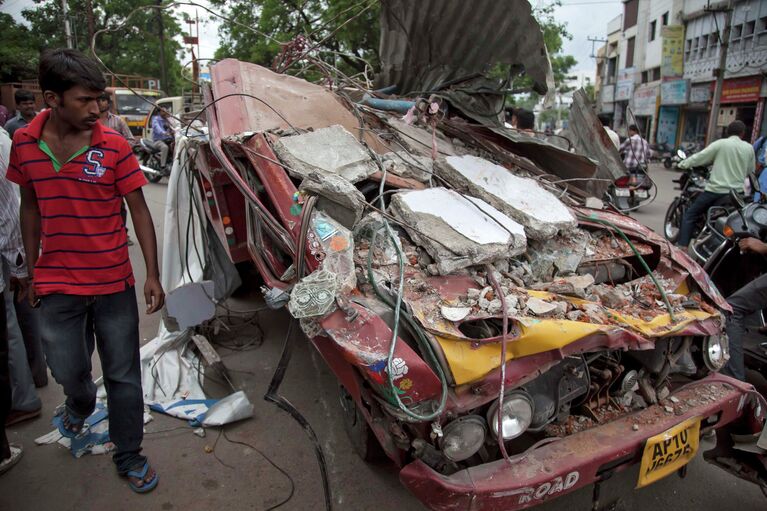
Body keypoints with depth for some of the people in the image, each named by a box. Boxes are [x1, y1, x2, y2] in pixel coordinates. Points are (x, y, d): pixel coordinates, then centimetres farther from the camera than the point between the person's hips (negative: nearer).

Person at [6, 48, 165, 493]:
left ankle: (129, 456, 29)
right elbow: (30, 207, 9)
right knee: (68, 369, 13)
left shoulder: (114, 147, -10)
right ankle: (81, 404, 51)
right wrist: (32, 269, 13)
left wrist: (152, 276, -8)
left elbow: (139, 211, -6)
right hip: (57, 285, 2)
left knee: (123, 376, 8)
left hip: (114, 284, -2)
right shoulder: (25, 144, -2)